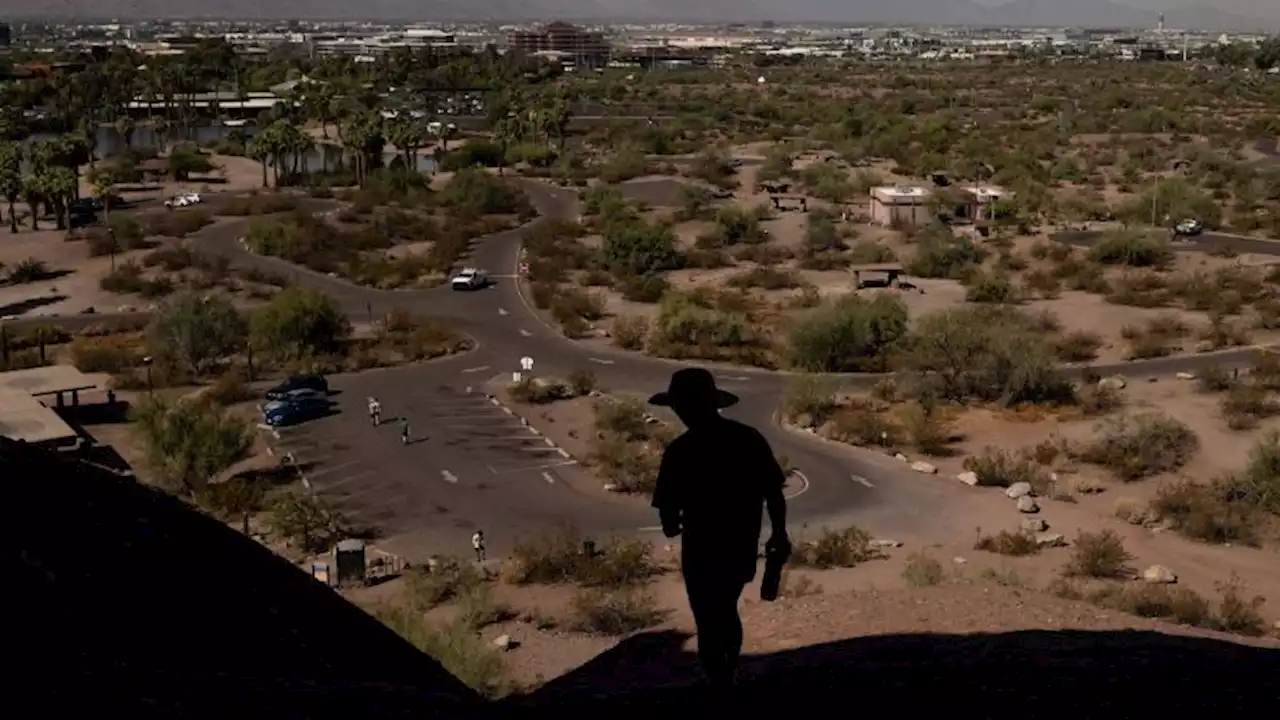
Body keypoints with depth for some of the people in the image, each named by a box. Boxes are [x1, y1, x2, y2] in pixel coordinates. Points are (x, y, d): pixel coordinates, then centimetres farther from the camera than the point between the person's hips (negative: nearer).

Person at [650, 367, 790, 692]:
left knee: (709, 625, 12)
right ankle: (728, 680, 43)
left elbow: (668, 512, -14)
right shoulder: (750, 439, -5)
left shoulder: (681, 452, -18)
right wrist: (780, 534, 14)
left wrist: (674, 526, 9)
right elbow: (774, 492, 0)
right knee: (726, 614, 27)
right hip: (742, 549, 5)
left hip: (704, 553, -5)